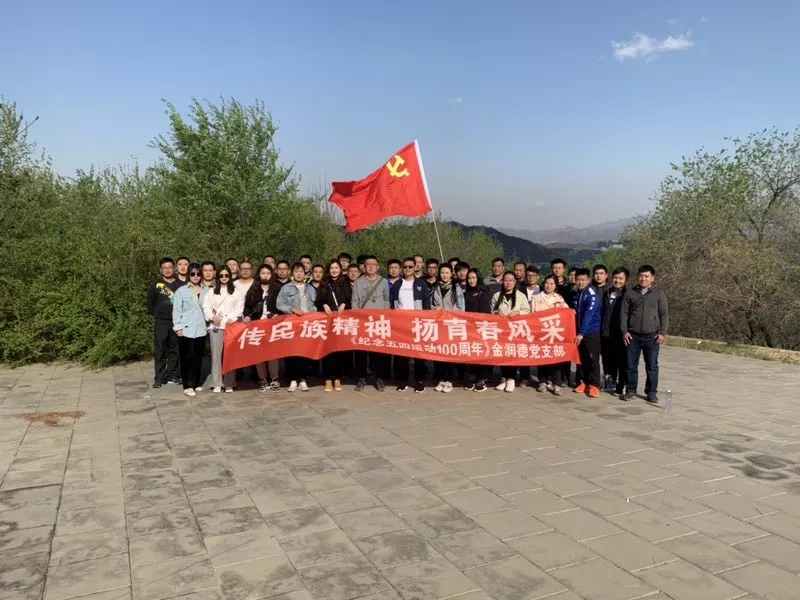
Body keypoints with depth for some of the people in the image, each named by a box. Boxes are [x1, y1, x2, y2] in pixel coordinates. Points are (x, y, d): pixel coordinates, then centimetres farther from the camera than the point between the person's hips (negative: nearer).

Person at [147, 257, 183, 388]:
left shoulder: (180, 285, 3)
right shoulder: (155, 285, 3)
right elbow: (150, 303, 9)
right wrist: (157, 314, 5)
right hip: (161, 322, -1)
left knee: (174, 350, 6)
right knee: (160, 351, 0)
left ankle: (172, 375, 16)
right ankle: (159, 378, 4)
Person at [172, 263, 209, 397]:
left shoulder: (207, 291, 8)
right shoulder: (181, 291, 2)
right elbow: (177, 310, 0)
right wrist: (178, 327, -6)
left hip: (201, 329, 3)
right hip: (186, 329, -3)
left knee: (198, 357, 9)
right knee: (187, 358, -2)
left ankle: (196, 383, 21)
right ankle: (188, 386, 3)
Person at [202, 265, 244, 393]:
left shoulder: (236, 292, 11)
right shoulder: (212, 292, 13)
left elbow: (240, 307, 3)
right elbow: (206, 307, 6)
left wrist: (232, 318, -11)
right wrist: (212, 316, -11)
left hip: (231, 326, 0)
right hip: (215, 326, 1)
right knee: (216, 354, -1)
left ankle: (229, 383, 5)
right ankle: (217, 384, 3)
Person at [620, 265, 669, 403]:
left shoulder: (659, 294, 3)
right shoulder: (630, 294, 5)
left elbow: (664, 315, 3)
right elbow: (624, 313, 5)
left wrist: (662, 333, -5)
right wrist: (624, 331, -3)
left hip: (652, 336, -1)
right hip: (633, 336, 1)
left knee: (652, 366, 4)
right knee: (631, 365, 6)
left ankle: (651, 392, 14)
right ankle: (631, 390, 17)